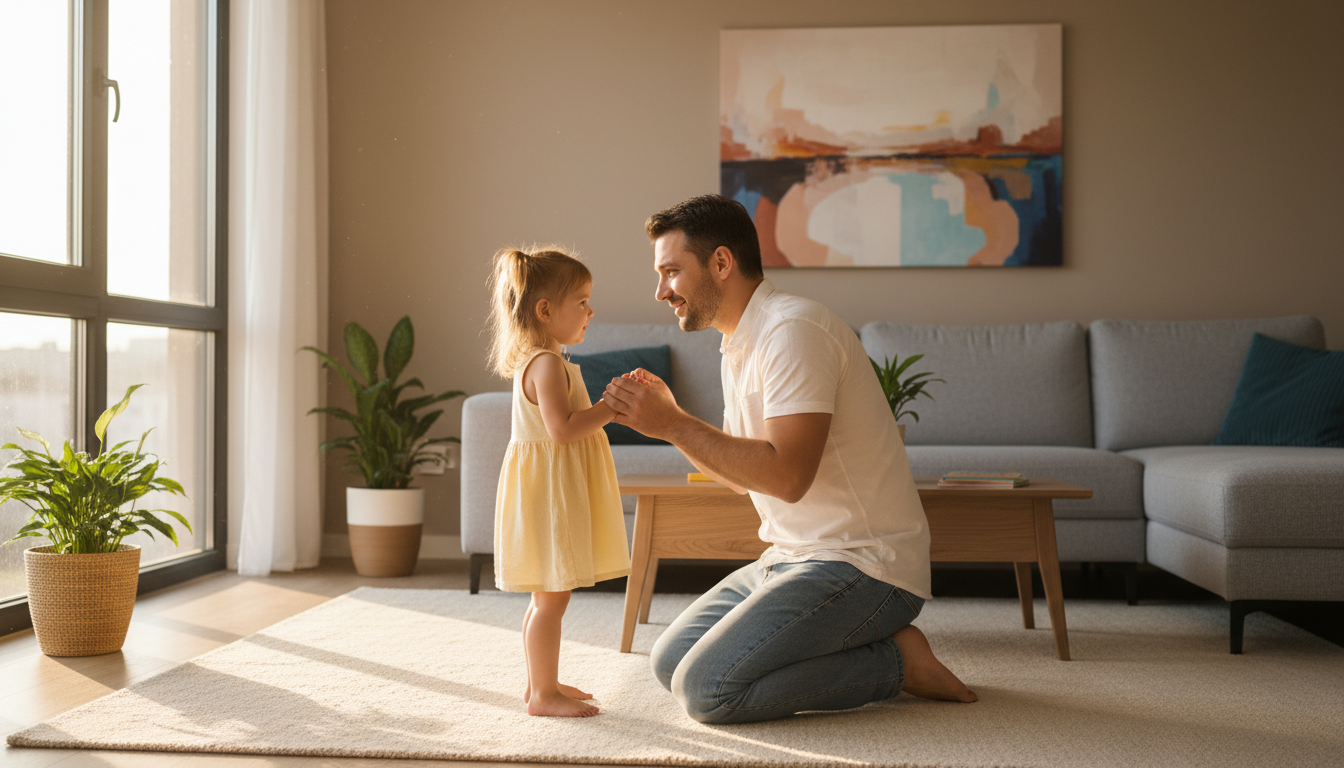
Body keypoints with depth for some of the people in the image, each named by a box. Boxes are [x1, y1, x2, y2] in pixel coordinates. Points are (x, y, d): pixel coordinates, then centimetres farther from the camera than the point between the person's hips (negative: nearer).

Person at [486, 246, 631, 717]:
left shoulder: (535, 361, 16)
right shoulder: (547, 363, -17)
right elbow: (562, 429, -26)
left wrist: (609, 403, 15)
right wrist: (611, 407, -21)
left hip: (558, 491, 11)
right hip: (548, 488, -11)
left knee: (547, 595, 17)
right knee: (552, 597, -5)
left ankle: (541, 683, 27)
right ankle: (544, 694, 3)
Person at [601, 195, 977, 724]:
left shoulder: (793, 329, -17)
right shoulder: (740, 345, 15)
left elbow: (786, 475, -26)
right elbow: (741, 476, 17)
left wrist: (675, 425, -21)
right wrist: (667, 418, 4)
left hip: (862, 566, -10)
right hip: (792, 558, 10)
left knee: (704, 690, -19)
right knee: (669, 661, 7)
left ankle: (895, 660, -4)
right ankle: (868, 649, 9)